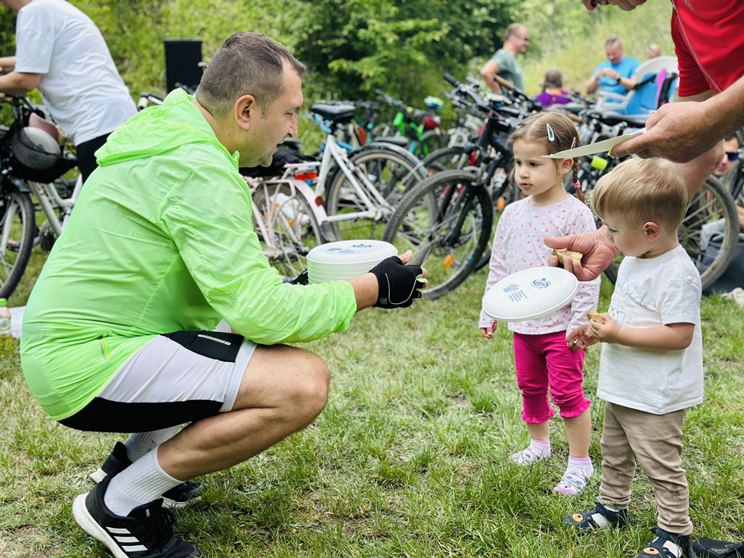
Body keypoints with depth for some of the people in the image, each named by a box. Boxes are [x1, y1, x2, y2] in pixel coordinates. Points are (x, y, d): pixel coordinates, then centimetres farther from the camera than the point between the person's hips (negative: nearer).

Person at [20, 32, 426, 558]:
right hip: (86, 365, -10)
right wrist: (374, 288, -13)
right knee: (303, 383, -22)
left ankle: (133, 457, 18)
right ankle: (121, 504, -7)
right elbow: (259, 311, -24)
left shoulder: (169, 136, 10)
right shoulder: (198, 171, -21)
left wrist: (290, 290, 10)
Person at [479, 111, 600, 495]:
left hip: (561, 324, -6)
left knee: (567, 392, -1)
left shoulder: (575, 214, -14)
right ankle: (538, 442, 40)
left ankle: (580, 462, 13)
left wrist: (581, 322, -16)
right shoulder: (513, 213, 4)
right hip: (523, 323, 6)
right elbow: (499, 266, 12)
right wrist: (489, 313, 12)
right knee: (530, 387, 18)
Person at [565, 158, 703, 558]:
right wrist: (597, 331, 4)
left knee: (661, 466, 3)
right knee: (614, 455, 24)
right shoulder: (633, 260, 5)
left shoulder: (678, 274, -25)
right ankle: (611, 509, 42)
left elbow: (679, 335, -29)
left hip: (657, 397, -10)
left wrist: (619, 334, -28)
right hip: (622, 389, 10)